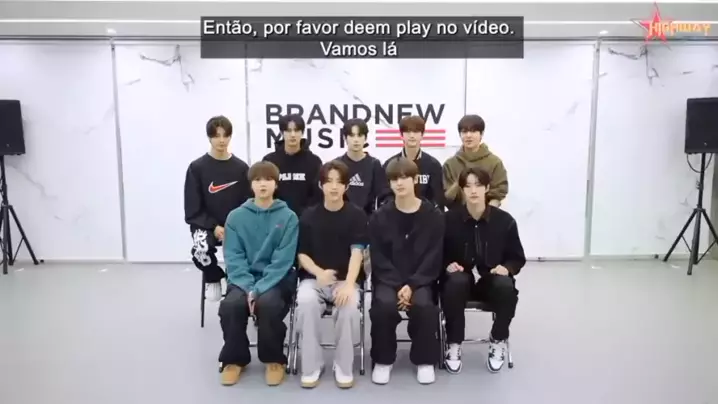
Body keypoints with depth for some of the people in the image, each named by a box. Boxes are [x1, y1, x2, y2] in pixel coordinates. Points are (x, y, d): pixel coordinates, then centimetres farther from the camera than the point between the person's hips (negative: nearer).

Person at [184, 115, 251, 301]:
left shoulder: (241, 168, 3)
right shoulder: (197, 167, -2)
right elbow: (192, 209, -3)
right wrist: (214, 227, -15)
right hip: (206, 225, -1)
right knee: (200, 248, -33)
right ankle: (212, 279, 3)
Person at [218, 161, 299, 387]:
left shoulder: (288, 217, -3)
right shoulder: (236, 217, 3)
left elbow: (283, 260, -10)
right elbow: (233, 258, -3)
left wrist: (260, 289, -21)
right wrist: (249, 288, -18)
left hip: (276, 279, -2)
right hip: (244, 279, 2)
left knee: (268, 303, -32)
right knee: (229, 305, -28)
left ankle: (274, 359, -4)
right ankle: (234, 359, 1)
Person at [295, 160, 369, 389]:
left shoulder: (357, 215, 0)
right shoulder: (309, 216, 6)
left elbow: (357, 253, -10)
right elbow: (302, 254, 4)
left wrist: (349, 284, -28)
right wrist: (319, 272, -17)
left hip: (346, 279, -1)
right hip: (314, 277, 1)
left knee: (349, 305, -33)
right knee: (306, 302, -32)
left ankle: (344, 366, -10)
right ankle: (311, 365, -13)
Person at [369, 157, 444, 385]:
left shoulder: (433, 216, 0)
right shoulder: (379, 217, 2)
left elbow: (433, 258, -5)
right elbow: (378, 258, -3)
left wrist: (412, 285, -18)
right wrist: (399, 285, -17)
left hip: (421, 279, 0)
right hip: (388, 279, 1)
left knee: (424, 305, -30)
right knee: (384, 304, -30)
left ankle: (425, 360, -4)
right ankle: (383, 360, -4)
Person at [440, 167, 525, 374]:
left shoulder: (504, 220, -4)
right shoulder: (449, 219, -7)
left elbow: (518, 258, 6)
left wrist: (506, 267, -14)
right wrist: (448, 265, -17)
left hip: (492, 280, 1)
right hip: (461, 278, -1)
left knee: (507, 287, -33)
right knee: (455, 282, -36)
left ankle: (498, 341, -4)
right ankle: (454, 345, -14)